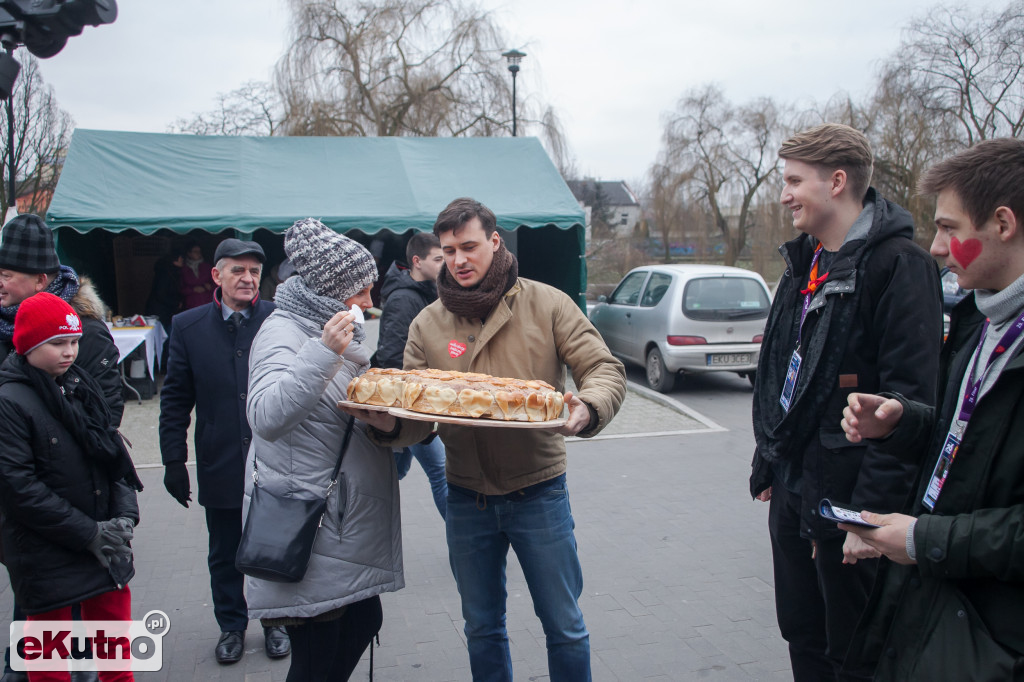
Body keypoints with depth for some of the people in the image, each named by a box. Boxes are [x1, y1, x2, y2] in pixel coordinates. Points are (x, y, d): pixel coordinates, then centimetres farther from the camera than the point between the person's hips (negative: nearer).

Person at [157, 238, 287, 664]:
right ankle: (231, 625, 39)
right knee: (225, 555, 17)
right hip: (220, 465, 2)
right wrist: (174, 460, 1)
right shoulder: (188, 326, -1)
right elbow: (175, 399, 3)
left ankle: (276, 622, 37)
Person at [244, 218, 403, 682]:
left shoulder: (342, 330, 14)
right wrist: (324, 351, -33)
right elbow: (265, 417, -28)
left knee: (364, 620, 16)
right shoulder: (283, 331, -13)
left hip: (351, 516, 9)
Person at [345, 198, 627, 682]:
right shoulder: (427, 325, 0)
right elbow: (416, 416, -2)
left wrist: (587, 409, -31)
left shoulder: (546, 304, -7)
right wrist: (390, 425, -25)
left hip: (538, 492, -2)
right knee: (482, 628, 20)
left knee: (564, 627, 11)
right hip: (467, 499, 3)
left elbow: (605, 369, -9)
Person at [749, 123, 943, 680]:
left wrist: (870, 509, -21)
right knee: (802, 637, 20)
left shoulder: (899, 264, -15)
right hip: (792, 491, 8)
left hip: (848, 495, -8)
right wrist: (767, 467, 17)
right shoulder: (804, 263, 11)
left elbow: (910, 399, -20)